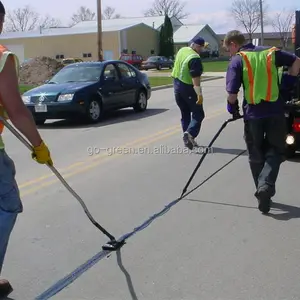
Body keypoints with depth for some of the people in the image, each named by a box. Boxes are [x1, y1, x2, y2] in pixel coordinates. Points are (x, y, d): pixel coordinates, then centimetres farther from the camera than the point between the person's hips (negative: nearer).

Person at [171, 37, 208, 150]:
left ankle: (188, 139, 15)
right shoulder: (195, 58, -20)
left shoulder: (182, 50, 6)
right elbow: (195, 78, -28)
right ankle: (190, 133, -21)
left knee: (185, 114, 15)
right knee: (198, 114, 1)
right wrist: (199, 94, -31)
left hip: (177, 86, 8)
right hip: (188, 87, -8)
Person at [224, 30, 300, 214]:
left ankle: (263, 192, 22)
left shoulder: (237, 60, -3)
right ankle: (266, 186, -11)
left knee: (256, 156, 16)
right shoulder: (271, 52, 9)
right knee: (275, 151, 12)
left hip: (253, 114, -2)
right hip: (275, 111, 2)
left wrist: (232, 106, 9)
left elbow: (232, 93, -11)